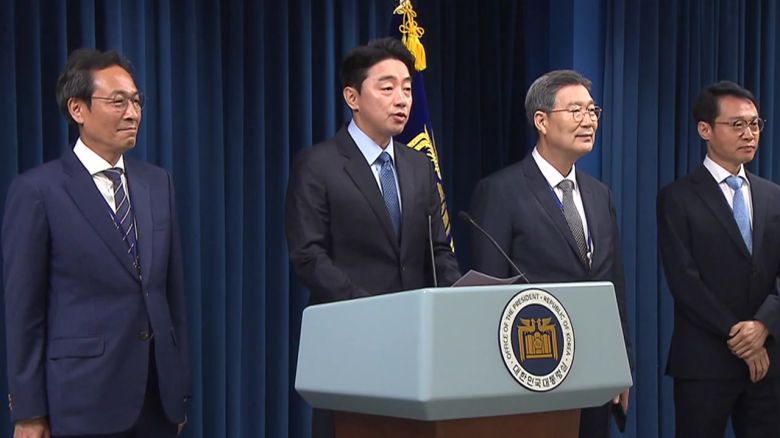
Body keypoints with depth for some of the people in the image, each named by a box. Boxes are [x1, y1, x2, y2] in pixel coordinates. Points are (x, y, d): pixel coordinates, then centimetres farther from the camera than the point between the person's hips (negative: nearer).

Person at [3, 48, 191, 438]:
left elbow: (172, 290, 12)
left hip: (158, 395, 5)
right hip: (86, 397, -5)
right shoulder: (37, 190, -6)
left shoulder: (157, 183, 10)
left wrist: (180, 387, 10)